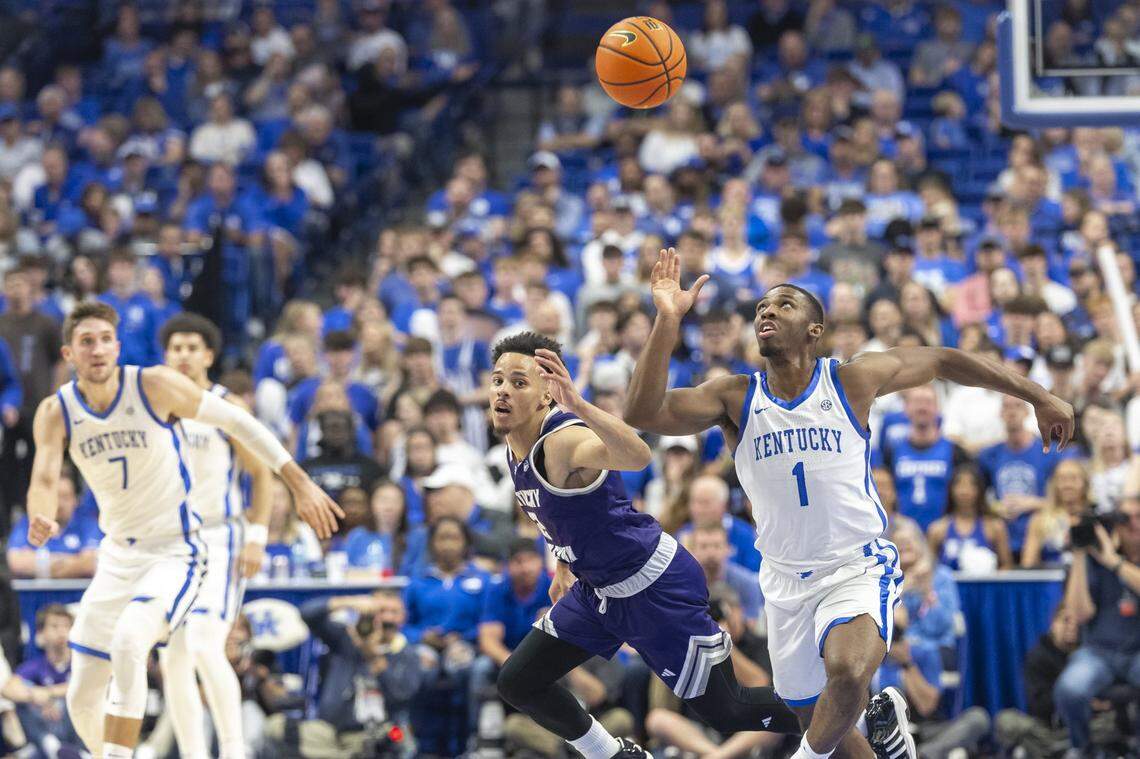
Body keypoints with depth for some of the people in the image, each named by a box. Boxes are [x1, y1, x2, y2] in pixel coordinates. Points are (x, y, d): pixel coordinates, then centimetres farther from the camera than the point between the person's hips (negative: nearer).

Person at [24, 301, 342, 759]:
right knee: (82, 702, 7)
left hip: (174, 554, -5)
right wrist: (39, 520, -45)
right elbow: (44, 479, -20)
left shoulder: (155, 386, -14)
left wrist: (300, 485, -7)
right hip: (116, 559, 5)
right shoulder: (56, 412, -7)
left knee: (128, 641, -33)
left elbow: (237, 422, -6)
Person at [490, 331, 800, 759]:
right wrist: (563, 567, 26)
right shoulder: (516, 444, 0)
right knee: (518, 684, 6)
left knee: (727, 712, 2)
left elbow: (638, 457, -51)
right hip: (597, 590, 9)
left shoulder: (563, 441, -28)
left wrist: (580, 407, -65)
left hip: (656, 588, -9)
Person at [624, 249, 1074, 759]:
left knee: (847, 672, -33)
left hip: (857, 569, -3)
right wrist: (667, 320, -30)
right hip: (785, 578, 3)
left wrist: (1038, 397, 10)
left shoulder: (852, 381, -7)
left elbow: (942, 361, 6)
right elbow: (644, 413, -19)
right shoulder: (734, 398, -5)